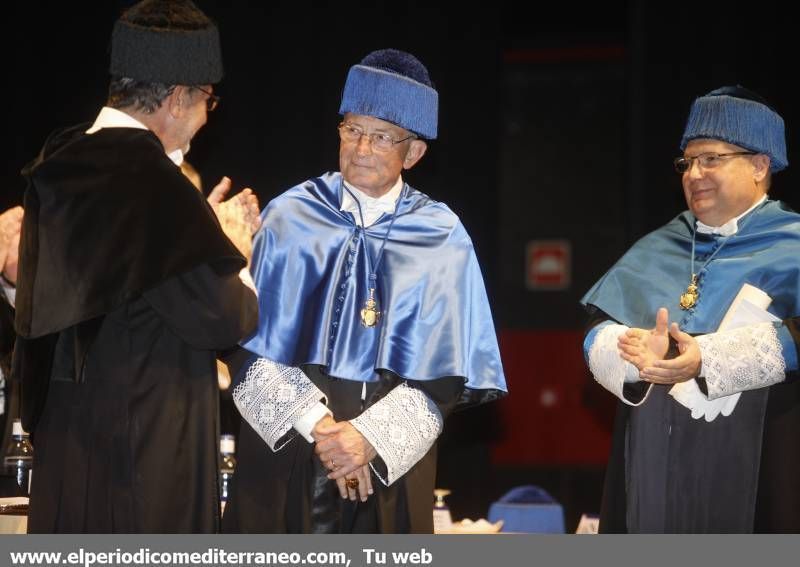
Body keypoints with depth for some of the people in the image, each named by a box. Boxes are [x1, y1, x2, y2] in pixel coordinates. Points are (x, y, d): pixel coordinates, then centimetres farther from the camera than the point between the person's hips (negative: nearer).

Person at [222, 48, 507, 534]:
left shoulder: (441, 240, -1)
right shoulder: (292, 217, -1)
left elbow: (441, 372, -4)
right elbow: (255, 347, -4)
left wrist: (369, 437, -16)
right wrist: (318, 426, -15)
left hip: (389, 461, 0)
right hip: (284, 446, 0)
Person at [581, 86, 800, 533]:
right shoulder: (656, 252, 18)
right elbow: (601, 338, 7)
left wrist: (707, 359, -28)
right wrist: (640, 355, -16)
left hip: (753, 461, -4)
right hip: (652, 460, 5)